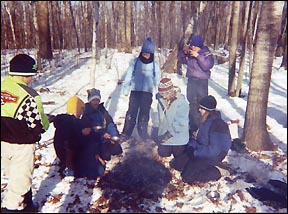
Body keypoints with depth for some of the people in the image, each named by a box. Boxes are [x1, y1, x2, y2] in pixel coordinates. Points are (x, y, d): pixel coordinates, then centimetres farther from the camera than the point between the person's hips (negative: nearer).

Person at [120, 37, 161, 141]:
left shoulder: (155, 64, 3)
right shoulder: (135, 61, 1)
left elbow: (157, 78, 8)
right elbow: (129, 75, 3)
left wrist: (158, 92, 2)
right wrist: (125, 88, -1)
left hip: (147, 92, 1)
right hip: (135, 90, -1)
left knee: (144, 113, 10)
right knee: (131, 112, 1)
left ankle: (143, 133, 24)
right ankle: (125, 133, 9)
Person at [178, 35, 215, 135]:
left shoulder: (206, 53, -9)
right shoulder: (189, 53, 4)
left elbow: (208, 66, -23)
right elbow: (181, 60, 15)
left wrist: (198, 56, -28)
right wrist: (183, 52, -3)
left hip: (202, 82, -5)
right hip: (191, 81, 6)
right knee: (192, 105, 13)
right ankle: (193, 127, 24)